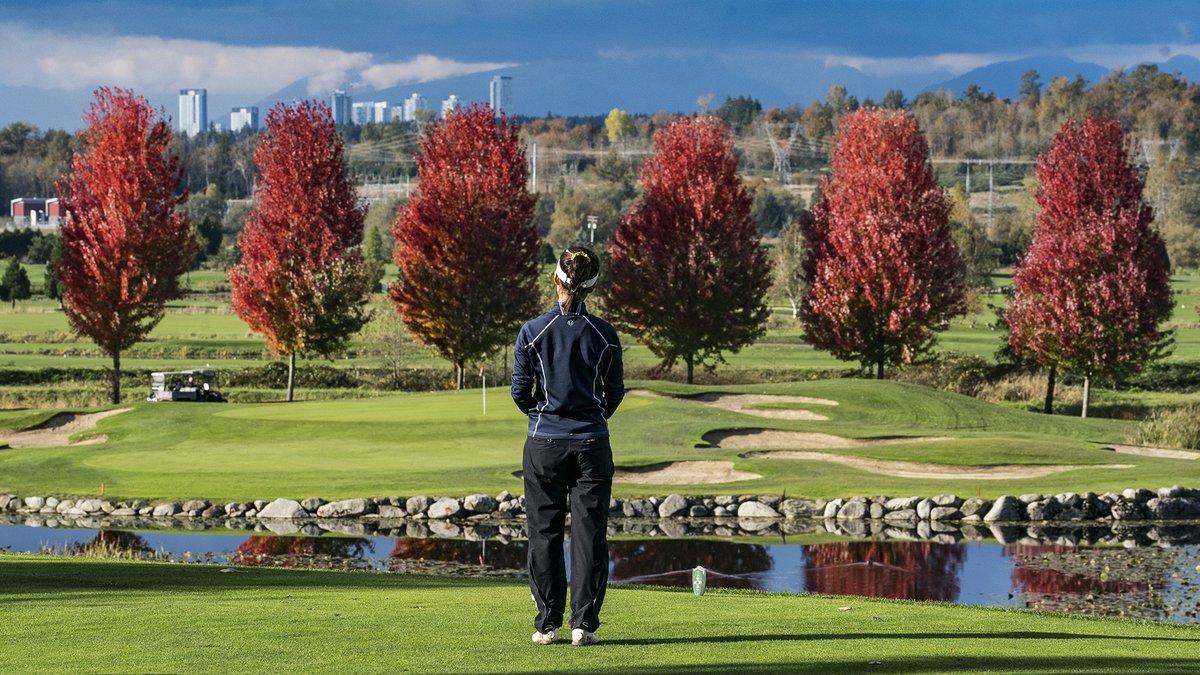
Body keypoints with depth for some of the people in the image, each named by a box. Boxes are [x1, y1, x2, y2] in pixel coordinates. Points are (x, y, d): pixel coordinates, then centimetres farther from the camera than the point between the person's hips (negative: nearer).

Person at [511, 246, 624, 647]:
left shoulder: (533, 332, -7)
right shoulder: (604, 335, -3)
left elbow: (520, 391, -2)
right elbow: (616, 391, 4)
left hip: (544, 444, -1)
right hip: (592, 444, 1)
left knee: (544, 534, 7)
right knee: (589, 533, 4)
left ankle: (548, 624, 7)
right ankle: (584, 623, 0)